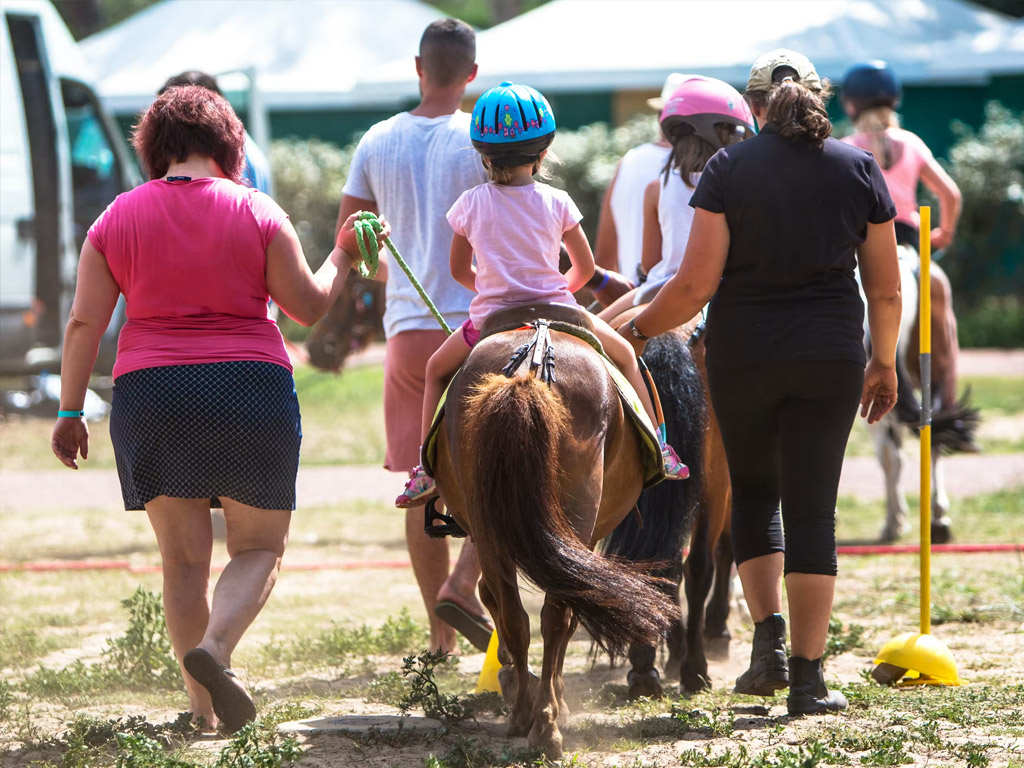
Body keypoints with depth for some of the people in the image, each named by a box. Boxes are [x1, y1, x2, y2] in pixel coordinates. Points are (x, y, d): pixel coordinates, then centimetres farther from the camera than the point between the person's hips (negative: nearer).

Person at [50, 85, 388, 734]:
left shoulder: (118, 219, 5)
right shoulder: (256, 212, 0)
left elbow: (85, 322, 2)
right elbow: (308, 306, 3)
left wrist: (70, 411, 8)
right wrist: (344, 257, 21)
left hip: (150, 391, 2)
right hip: (250, 389, -2)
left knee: (184, 557, 9)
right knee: (260, 547, 9)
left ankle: (204, 707, 5)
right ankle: (215, 648, -18)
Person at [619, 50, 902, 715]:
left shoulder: (730, 168, -3)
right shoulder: (858, 168, 2)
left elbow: (695, 285, -7)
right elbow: (887, 291, 5)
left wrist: (638, 328, 9)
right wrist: (884, 361, 20)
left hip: (742, 356, 0)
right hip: (830, 360, 0)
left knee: (754, 491, 19)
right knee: (812, 508, 5)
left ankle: (769, 641, 5)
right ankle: (808, 679, 0)